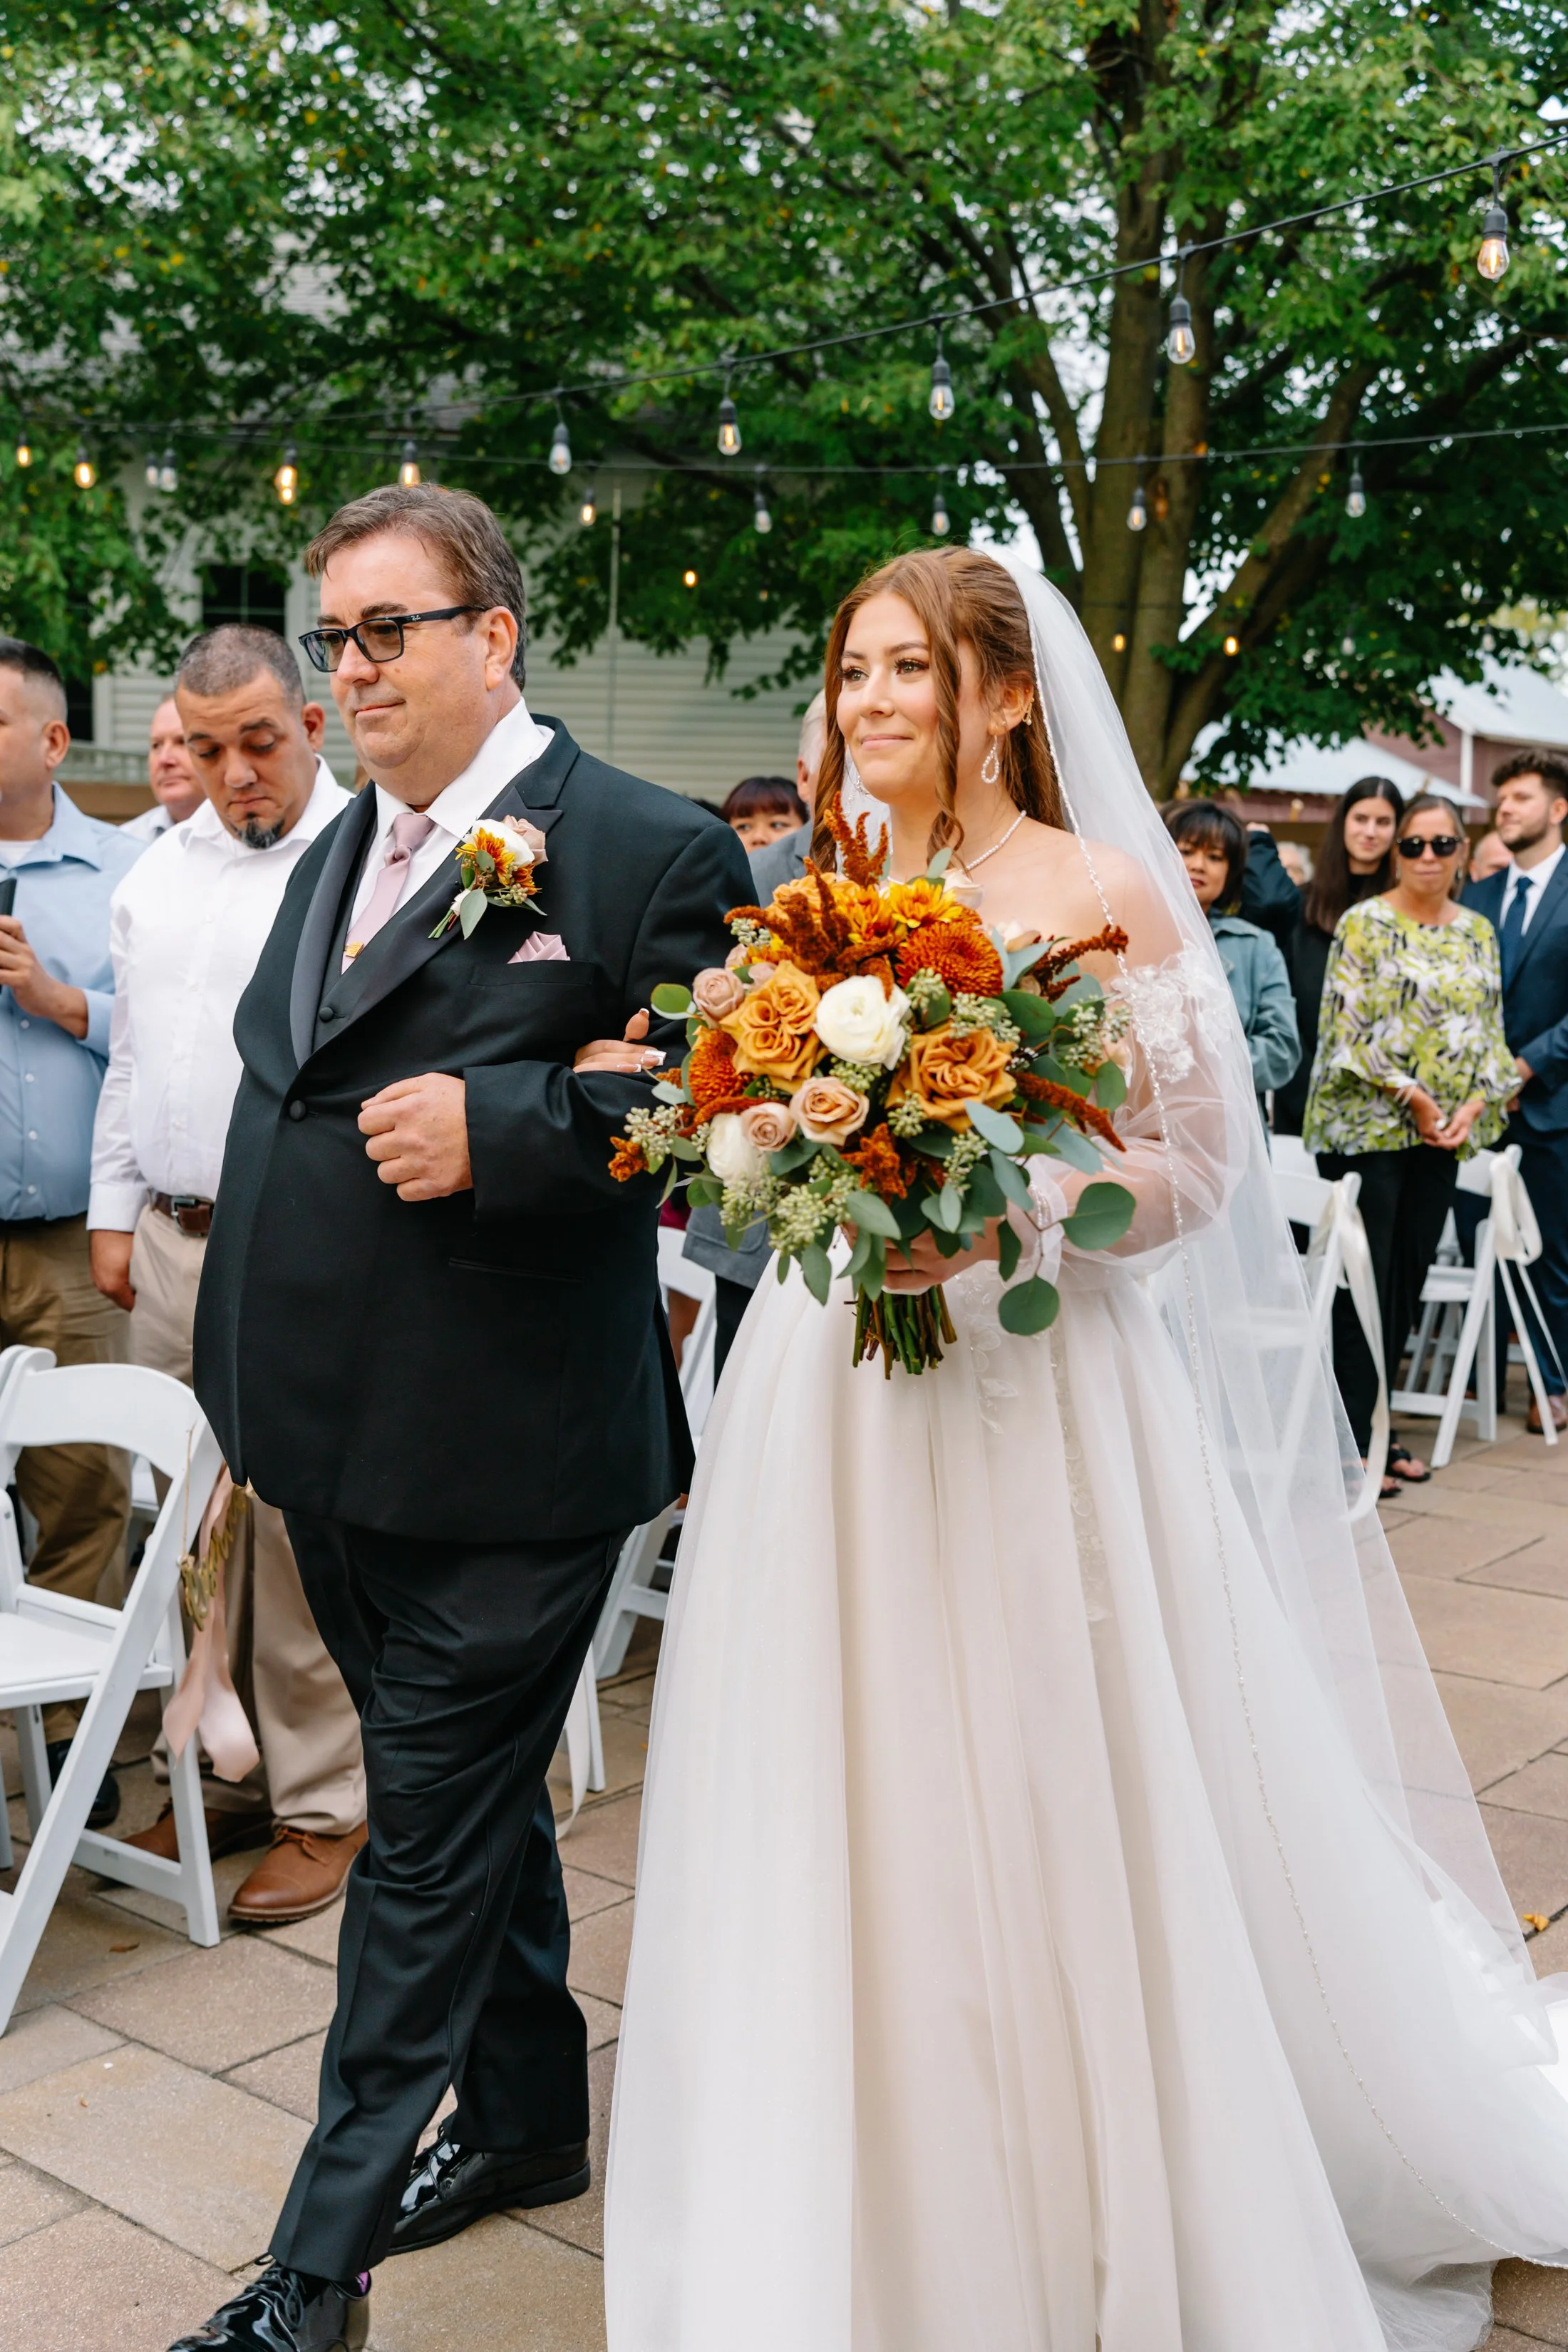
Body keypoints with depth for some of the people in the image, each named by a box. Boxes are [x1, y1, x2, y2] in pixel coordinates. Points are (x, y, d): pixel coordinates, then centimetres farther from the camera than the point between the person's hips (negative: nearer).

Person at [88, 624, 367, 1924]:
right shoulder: (158, 874, 16)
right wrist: (117, 1211, 16)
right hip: (172, 1244, 6)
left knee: (301, 1529, -4)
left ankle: (324, 1803, 9)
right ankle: (232, 1767, 25)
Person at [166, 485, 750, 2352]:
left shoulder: (643, 851, -11)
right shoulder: (341, 847, 14)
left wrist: (496, 1125, -25)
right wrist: (254, 1376, 19)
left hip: (500, 1460, -8)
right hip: (341, 1445, 8)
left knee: (431, 1841, 3)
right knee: (476, 1801, 22)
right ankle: (528, 2120, 41)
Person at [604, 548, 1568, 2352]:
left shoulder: (1103, 893, -4)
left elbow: (1192, 1173, -7)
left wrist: (1006, 1214, -22)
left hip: (1037, 1402, -4)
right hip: (836, 1408, 5)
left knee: (1054, 1821, 3)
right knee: (860, 1832, 10)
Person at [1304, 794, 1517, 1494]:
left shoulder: (1477, 932, 12)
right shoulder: (1363, 925, -6)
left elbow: (1490, 1030, 12)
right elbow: (1346, 1027, -12)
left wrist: (1475, 1104, -4)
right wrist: (1411, 1095, -15)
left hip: (1445, 1136, 6)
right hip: (1369, 1127, -6)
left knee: (1407, 1283, 9)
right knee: (1365, 1285, -5)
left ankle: (1377, 1428, 18)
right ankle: (1351, 1443, 1)